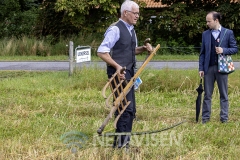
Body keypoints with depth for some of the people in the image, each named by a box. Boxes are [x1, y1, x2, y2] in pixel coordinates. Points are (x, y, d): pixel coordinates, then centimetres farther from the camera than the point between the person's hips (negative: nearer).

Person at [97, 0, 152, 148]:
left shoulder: (131, 30, 15)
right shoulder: (115, 29, -12)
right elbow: (101, 52, -16)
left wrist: (144, 48, 8)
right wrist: (117, 66, -23)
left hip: (129, 73, 9)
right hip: (119, 74, -9)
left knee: (130, 109, 11)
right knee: (126, 108, -13)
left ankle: (124, 142, 18)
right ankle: (121, 142, -8)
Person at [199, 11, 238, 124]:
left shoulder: (228, 33, 0)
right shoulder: (205, 34, 8)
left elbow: (235, 49, 2)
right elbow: (202, 53, 9)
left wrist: (223, 50, -16)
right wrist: (201, 68, 2)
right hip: (208, 68, 2)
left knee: (223, 94, 4)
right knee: (207, 94, 5)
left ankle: (224, 118, 10)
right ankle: (205, 117, 11)